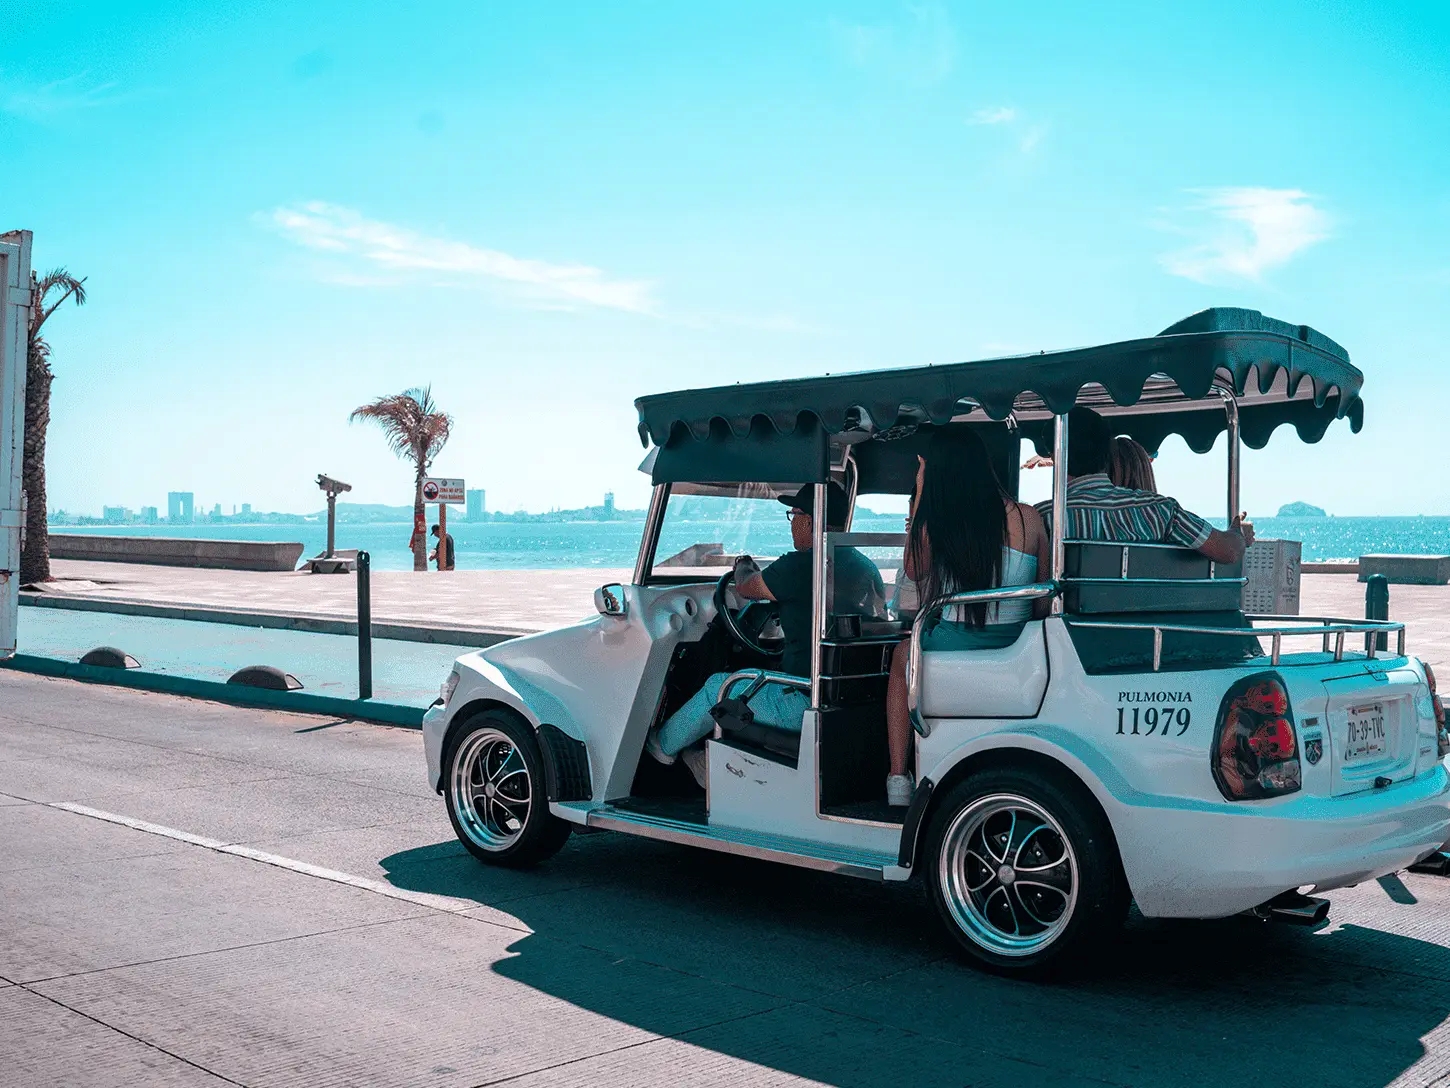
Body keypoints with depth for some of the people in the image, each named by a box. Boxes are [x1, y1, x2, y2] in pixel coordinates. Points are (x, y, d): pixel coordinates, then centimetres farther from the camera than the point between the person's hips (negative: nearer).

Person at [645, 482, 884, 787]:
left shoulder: (801, 565, -17)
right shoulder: (868, 568, 8)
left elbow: (746, 588, 2)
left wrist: (743, 565, 25)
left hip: (810, 704, -8)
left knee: (718, 686, 12)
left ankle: (664, 743, 35)